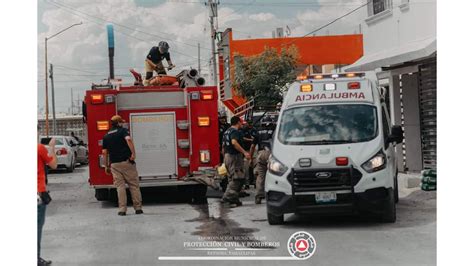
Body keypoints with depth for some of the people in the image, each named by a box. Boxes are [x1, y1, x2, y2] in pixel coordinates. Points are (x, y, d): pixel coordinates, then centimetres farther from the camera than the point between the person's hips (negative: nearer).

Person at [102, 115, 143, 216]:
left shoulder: (106, 136, 13)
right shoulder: (123, 130, 0)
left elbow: (104, 152, 10)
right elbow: (128, 139, -22)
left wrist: (107, 166, 16)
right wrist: (133, 153, -21)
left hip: (115, 164, 4)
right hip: (127, 162, -3)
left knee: (120, 186, 5)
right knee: (134, 185, 5)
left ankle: (122, 209, -1)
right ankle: (138, 208, 6)